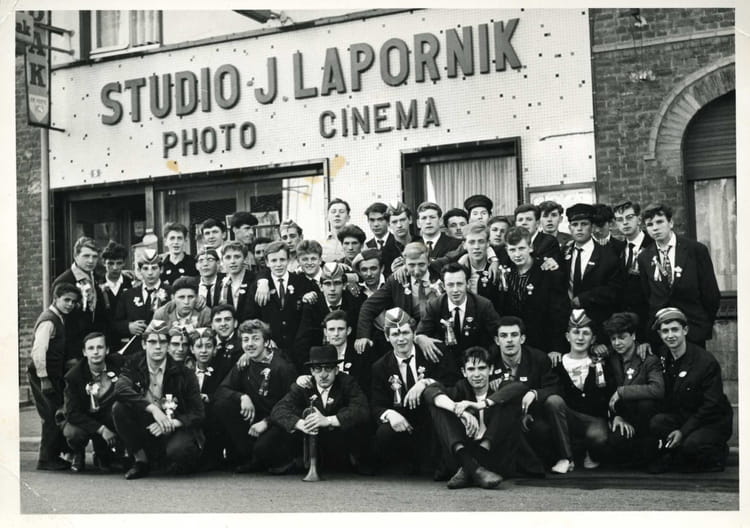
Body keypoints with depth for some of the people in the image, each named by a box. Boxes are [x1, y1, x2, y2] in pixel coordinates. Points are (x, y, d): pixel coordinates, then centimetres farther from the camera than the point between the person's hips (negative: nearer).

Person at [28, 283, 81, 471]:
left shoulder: (59, 319, 14)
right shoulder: (48, 320, -15)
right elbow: (38, 351, -23)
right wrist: (44, 379, -22)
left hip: (53, 376, 9)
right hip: (44, 376, -9)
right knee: (52, 417, -5)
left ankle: (54, 455, 22)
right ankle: (46, 460, 3)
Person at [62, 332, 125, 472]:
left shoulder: (118, 363, -10)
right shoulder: (74, 376, -15)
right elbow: (72, 412, -19)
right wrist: (101, 429, -29)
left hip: (109, 417, 2)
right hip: (84, 419, -2)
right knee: (73, 433, -36)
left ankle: (103, 455, -2)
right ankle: (78, 454, 8)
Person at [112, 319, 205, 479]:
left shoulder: (183, 373, -5)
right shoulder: (134, 366, 1)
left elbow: (198, 414, -7)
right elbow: (120, 389, -21)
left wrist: (172, 423, -25)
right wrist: (153, 409, -31)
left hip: (175, 428, -2)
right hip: (145, 425, 2)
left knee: (178, 451, -35)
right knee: (119, 407, -22)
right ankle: (141, 459, -7)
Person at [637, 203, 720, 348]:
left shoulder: (696, 250, -4)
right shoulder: (644, 258, 6)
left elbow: (711, 293, 1)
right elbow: (645, 296, 10)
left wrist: (707, 323, 4)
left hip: (693, 329, -2)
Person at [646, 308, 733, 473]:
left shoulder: (707, 362, -17)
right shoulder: (662, 356, -1)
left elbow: (711, 405, -17)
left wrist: (683, 431, -23)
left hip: (712, 422, -4)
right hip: (679, 416, 4)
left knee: (691, 444, -33)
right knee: (656, 423, -27)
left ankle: (718, 453, 1)